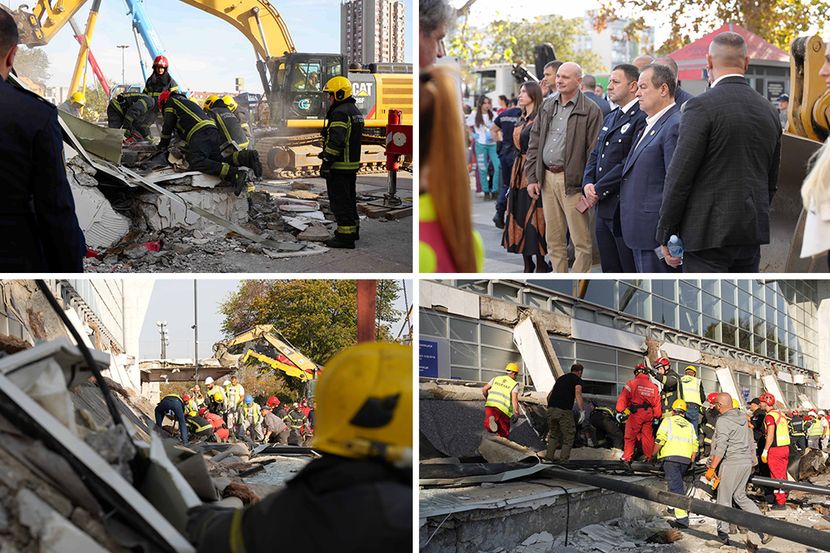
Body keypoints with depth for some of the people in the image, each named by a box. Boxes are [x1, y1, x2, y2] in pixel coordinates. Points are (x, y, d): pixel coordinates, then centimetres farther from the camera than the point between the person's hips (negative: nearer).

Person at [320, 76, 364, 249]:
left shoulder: (340, 113, -17)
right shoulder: (355, 111, 15)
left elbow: (336, 141, -24)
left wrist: (325, 163, -21)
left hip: (339, 166, -10)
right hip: (353, 164, 10)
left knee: (340, 201, -6)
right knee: (349, 198, 20)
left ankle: (345, 236, -6)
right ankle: (353, 229, 31)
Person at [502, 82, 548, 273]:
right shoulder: (522, 119, 16)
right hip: (519, 170, 9)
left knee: (534, 218, -6)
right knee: (519, 216, 8)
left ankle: (541, 265, 2)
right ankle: (528, 264, 14)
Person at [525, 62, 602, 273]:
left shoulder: (590, 111, -6)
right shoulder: (547, 107, 13)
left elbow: (594, 152, -9)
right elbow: (534, 143, 15)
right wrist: (532, 177, 8)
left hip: (572, 181, -6)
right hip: (547, 177, 6)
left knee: (581, 240, -3)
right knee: (553, 239, 12)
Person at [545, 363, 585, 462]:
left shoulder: (561, 378, 26)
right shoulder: (577, 379, 7)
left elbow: (549, 395, 27)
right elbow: (578, 394, -12)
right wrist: (582, 411, -15)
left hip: (551, 409, 6)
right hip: (564, 411, -6)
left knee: (553, 434, 21)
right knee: (568, 435, 5)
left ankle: (549, 456, 15)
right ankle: (563, 460, 0)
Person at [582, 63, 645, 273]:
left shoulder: (642, 117, -13)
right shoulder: (610, 118, 18)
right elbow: (595, 155, 19)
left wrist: (599, 189, -14)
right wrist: (587, 183, -1)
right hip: (604, 208, 9)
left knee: (632, 271, -3)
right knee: (610, 269, 15)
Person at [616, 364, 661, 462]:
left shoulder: (632, 383, -2)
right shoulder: (653, 386, 12)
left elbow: (623, 398, -8)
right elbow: (657, 403, 14)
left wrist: (619, 411, -5)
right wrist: (657, 417, 22)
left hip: (635, 413, -4)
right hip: (648, 414, 4)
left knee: (630, 436, 0)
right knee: (647, 436, 13)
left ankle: (627, 457, -4)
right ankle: (649, 456, 19)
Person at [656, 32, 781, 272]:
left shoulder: (701, 107, -11)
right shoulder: (769, 111, 10)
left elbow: (679, 176, -13)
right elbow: (771, 181, 17)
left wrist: (665, 234, -5)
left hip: (709, 233, -7)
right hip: (752, 234, 7)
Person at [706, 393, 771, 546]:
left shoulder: (723, 421, -14)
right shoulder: (743, 418, 11)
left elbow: (720, 448, -19)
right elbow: (750, 442, 18)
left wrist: (711, 468, -15)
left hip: (732, 463, -8)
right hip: (747, 462, 8)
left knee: (724, 499, 3)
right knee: (740, 496, 17)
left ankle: (723, 534, 9)